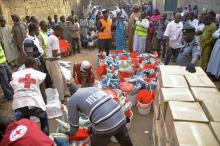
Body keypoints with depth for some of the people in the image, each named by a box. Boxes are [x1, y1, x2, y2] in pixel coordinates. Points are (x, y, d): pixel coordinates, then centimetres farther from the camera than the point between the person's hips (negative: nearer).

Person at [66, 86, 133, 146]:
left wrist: (71, 132, 38)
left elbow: (73, 123, 14)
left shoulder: (72, 100, 7)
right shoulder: (93, 88, 23)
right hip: (120, 117, 7)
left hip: (105, 125, -6)